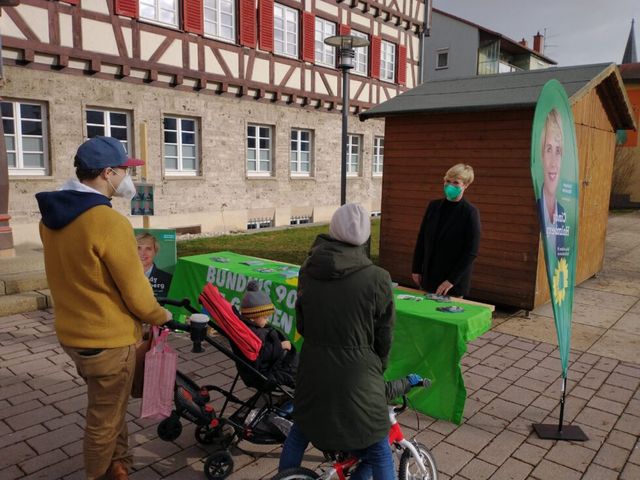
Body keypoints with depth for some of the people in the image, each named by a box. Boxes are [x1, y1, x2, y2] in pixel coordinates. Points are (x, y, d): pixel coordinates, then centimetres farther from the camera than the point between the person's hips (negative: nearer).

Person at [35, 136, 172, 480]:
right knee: (105, 420, 13)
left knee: (108, 409, 27)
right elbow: (137, 295, -20)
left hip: (71, 332, 9)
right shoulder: (109, 222, -26)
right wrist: (161, 316, -1)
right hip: (108, 339, -8)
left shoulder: (51, 216, 0)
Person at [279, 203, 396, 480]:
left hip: (313, 368, 4)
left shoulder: (308, 270, -4)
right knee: (379, 454, 13)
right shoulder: (377, 279, -16)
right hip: (357, 374, -4)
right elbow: (384, 336, -4)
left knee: (300, 431, 28)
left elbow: (300, 323, 6)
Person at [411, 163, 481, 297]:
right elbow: (421, 239, 8)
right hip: (428, 276, 4)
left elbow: (471, 252, -11)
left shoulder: (470, 213, -10)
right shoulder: (433, 206, 4)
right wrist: (416, 269, 5)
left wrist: (452, 280, -14)